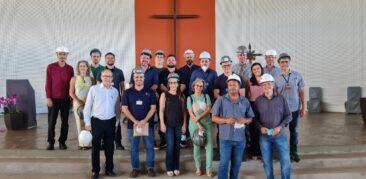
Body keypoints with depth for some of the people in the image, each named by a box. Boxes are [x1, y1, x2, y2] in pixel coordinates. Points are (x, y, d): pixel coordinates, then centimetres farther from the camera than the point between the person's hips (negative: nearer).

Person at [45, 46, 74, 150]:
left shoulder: (70, 68, 4)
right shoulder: (50, 67, -1)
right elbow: (48, 83, -2)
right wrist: (48, 97, -7)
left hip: (66, 99, 2)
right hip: (53, 99, -1)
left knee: (65, 121, 6)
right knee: (51, 121, 4)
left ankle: (62, 142, 17)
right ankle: (51, 142, 13)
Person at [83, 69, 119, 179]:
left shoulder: (115, 91, 5)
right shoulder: (94, 89, -4)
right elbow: (87, 106, -2)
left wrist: (116, 123, 10)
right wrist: (87, 122, -4)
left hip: (110, 122, 3)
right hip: (97, 121, -2)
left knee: (110, 146, 11)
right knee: (95, 146, 7)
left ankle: (109, 169, 26)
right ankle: (95, 170, 20)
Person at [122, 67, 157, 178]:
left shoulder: (150, 92, 2)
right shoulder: (128, 92, 3)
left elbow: (153, 108, -2)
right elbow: (124, 108, -2)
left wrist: (144, 121, -14)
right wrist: (135, 121, -12)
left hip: (148, 124, 0)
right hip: (133, 124, 1)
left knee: (149, 147, 4)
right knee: (134, 147, 8)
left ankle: (150, 168, 17)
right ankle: (135, 168, 20)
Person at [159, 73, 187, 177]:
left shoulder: (181, 96, 5)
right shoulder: (164, 95, -2)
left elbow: (184, 111, 6)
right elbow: (161, 110, -4)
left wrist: (184, 124, 2)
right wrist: (162, 124, -10)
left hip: (179, 124, 3)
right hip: (168, 124, -2)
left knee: (177, 146, 8)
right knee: (170, 146, -4)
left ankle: (176, 167, 19)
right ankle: (169, 168, 10)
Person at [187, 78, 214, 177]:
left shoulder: (206, 96, 6)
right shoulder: (190, 98, 3)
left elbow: (208, 110, -4)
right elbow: (191, 114, -3)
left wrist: (199, 117, -17)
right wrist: (199, 125, -11)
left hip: (207, 124, 1)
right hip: (194, 125, 0)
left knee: (209, 146, -4)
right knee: (196, 146, 7)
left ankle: (209, 169, 4)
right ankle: (198, 168, 18)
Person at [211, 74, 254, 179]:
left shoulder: (245, 101, 5)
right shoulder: (221, 100, -2)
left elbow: (250, 118, 10)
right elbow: (214, 118, -3)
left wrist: (245, 120, -13)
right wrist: (226, 120, -19)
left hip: (240, 138, 3)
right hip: (225, 137, -3)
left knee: (237, 164, 14)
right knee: (224, 163, -1)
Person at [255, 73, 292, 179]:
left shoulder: (281, 99, -2)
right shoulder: (258, 100, -3)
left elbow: (288, 116, 0)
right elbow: (255, 118, 3)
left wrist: (280, 127, -14)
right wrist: (260, 127, -15)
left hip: (280, 136, 0)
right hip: (264, 137, 0)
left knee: (286, 162, 3)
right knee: (267, 163, 12)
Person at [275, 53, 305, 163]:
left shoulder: (297, 75, -2)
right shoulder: (276, 78, -4)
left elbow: (302, 92, 2)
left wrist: (303, 108, 1)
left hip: (294, 108, 1)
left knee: (294, 131, 11)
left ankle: (293, 152, 25)